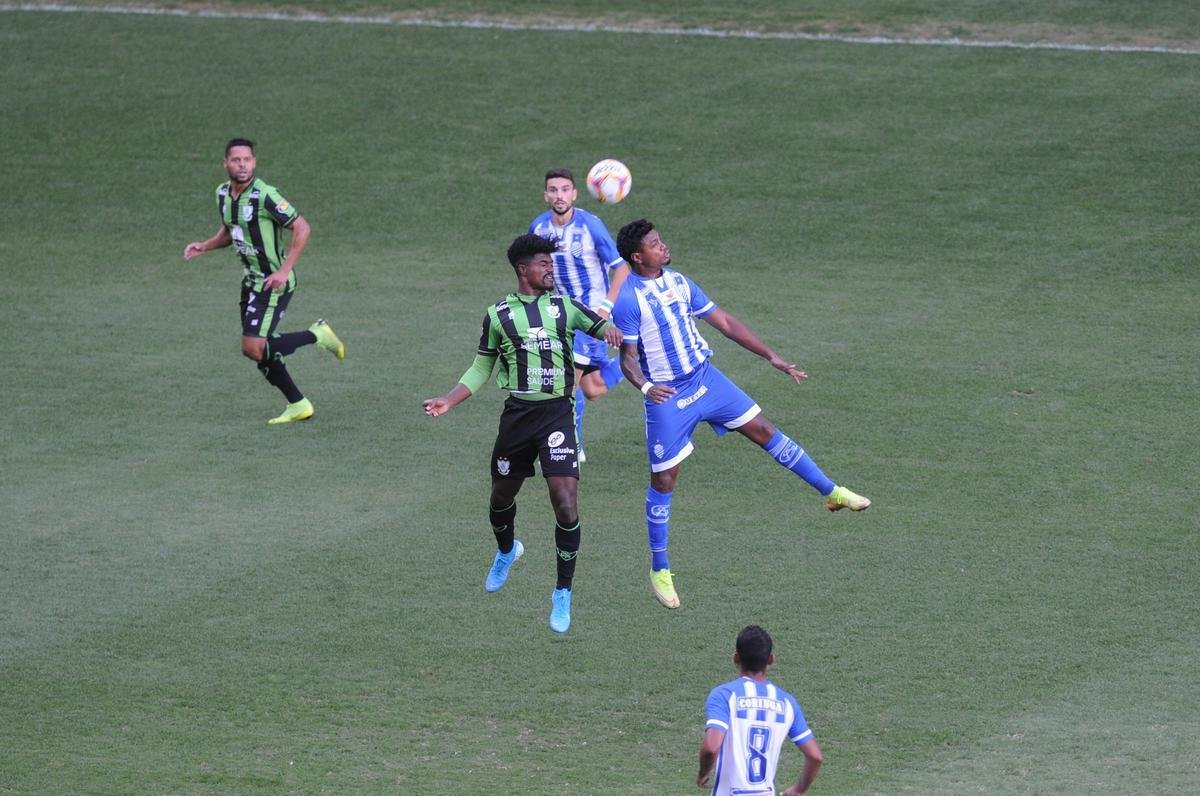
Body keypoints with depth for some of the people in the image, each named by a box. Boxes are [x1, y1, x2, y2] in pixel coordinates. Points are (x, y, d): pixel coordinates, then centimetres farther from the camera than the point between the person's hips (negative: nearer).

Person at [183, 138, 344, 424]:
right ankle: (298, 405, 19)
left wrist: (285, 270, -22)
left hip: (273, 282, -8)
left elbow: (301, 228, -18)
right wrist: (203, 247, 4)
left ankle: (316, 336, 4)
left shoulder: (265, 195, -20)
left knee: (254, 349, -14)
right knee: (253, 349, 8)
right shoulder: (223, 194, 5)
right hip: (251, 280, 8)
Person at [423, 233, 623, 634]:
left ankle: (563, 595, -2)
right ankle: (506, 551, 53)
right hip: (518, 416, 1)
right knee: (502, 496, 17)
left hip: (557, 414, -1)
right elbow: (481, 367, 11)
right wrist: (448, 401, 0)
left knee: (566, 504, -14)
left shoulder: (564, 308, 4)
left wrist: (609, 330, -19)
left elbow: (599, 325, 7)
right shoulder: (499, 315, 3)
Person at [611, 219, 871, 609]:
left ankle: (831, 492, 19)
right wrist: (644, 386, -39)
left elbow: (724, 322, 10)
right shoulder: (627, 298, -17)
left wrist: (771, 357, 10)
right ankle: (659, 569, 13)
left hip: (704, 377, 6)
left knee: (764, 431, 6)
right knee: (664, 479, 0)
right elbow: (627, 357, -17)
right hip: (666, 397, -5)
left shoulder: (678, 282, 3)